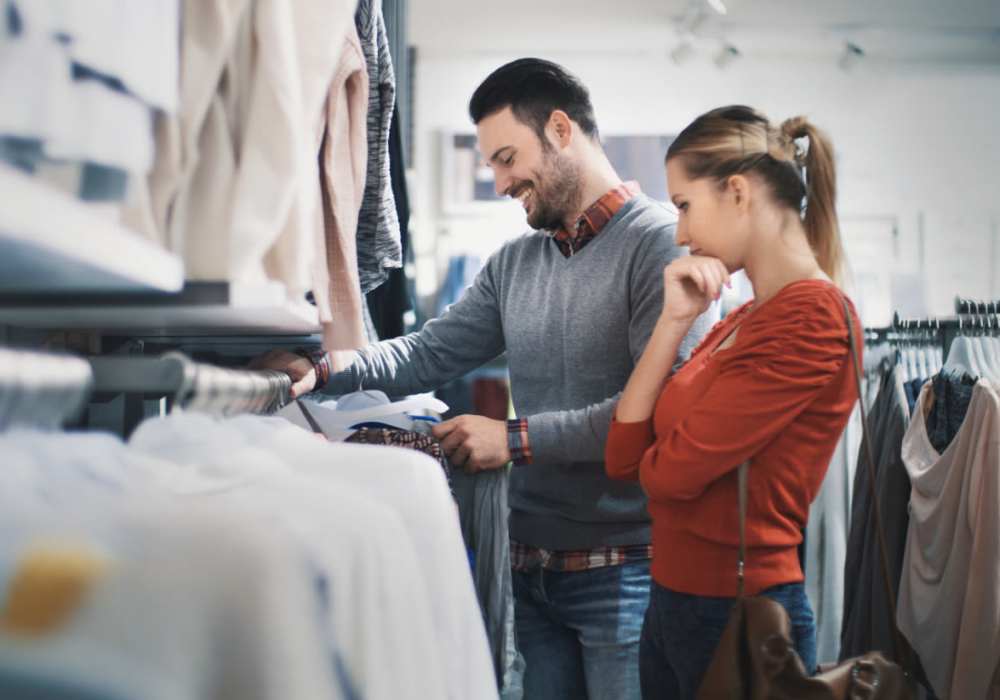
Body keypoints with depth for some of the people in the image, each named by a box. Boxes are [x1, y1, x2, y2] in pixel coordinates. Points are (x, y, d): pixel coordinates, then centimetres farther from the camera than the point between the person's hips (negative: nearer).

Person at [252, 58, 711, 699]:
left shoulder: (660, 243, -11)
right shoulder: (515, 263, 14)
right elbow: (430, 355, 12)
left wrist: (518, 439, -19)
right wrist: (325, 369, -4)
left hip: (623, 571, -7)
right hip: (534, 567, 7)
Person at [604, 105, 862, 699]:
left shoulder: (812, 317, -17)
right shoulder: (738, 321, 11)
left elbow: (673, 470, -20)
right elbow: (624, 457, 3)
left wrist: (662, 454, 3)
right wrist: (674, 320, -2)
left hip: (738, 616, -8)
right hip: (672, 605, 8)